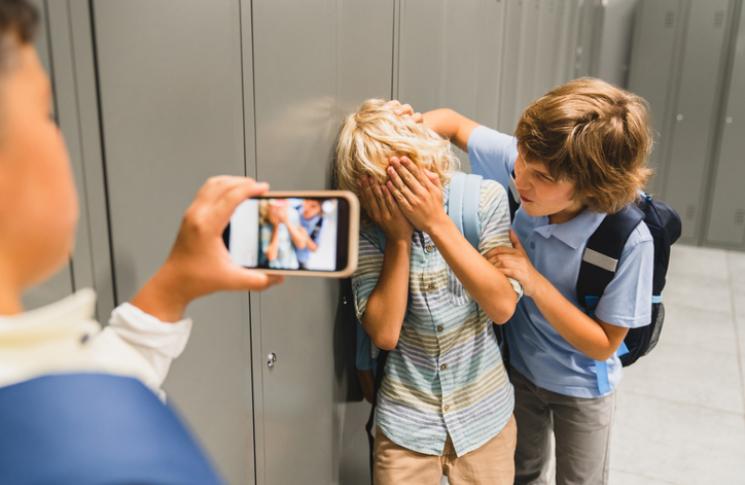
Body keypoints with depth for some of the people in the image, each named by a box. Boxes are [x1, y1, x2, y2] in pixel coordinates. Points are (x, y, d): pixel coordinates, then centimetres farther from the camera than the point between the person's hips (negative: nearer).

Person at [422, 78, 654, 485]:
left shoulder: (630, 240, -34)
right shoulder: (518, 162, -26)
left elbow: (603, 345, -23)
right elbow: (453, 122, -10)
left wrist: (535, 282, -36)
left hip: (581, 387, -3)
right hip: (518, 366, 4)